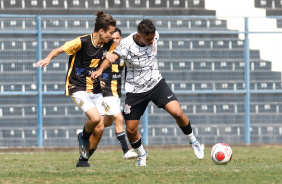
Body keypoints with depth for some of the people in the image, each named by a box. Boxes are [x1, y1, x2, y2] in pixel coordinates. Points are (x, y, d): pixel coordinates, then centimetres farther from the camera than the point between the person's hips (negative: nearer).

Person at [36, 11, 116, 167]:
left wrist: (108, 57, -6)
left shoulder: (108, 45, 0)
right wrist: (48, 58, -31)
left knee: (99, 129, -2)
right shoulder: (82, 42, -17)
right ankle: (83, 137, 8)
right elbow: (59, 49, -11)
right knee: (95, 118, -27)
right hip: (78, 88, -6)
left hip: (96, 90, 6)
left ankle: (83, 160, 17)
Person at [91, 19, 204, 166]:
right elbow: (112, 57, -38)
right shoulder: (127, 44, -23)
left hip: (156, 84, 2)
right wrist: (100, 70, -57)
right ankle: (141, 154, 32)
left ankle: (193, 141, 7)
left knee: (177, 112, -18)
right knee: (130, 130, 1)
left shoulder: (154, 36, -9)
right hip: (135, 90, -2)